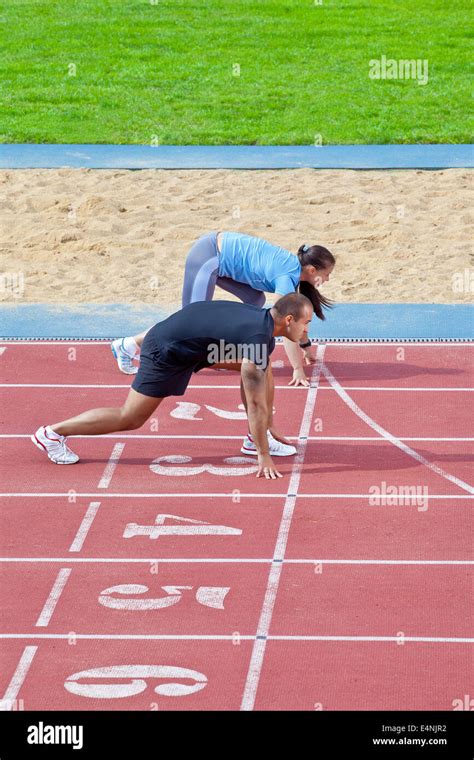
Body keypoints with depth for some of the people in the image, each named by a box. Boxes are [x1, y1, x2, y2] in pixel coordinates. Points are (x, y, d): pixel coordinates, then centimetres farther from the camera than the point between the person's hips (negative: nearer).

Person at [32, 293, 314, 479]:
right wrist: (264, 457, -21)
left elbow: (266, 378, 15)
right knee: (130, 418, -2)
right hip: (168, 351, -9)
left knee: (253, 368, 9)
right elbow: (256, 402, -25)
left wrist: (269, 428, 21)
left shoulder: (265, 321, 1)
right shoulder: (258, 337, -27)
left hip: (191, 341, 9)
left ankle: (258, 436, 14)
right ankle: (53, 433, 5)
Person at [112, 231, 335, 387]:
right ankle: (128, 345, -7)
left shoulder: (295, 266, 6)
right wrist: (298, 370, -22)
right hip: (206, 257, -10)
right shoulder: (287, 277, -20)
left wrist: (306, 345, 24)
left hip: (219, 250, 10)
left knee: (255, 301, 12)